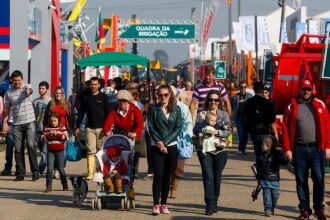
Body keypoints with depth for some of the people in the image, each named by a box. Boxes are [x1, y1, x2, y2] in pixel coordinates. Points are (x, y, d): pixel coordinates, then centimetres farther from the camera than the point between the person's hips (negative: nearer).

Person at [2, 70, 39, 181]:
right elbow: (7, 109, 13)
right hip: (16, 124, 3)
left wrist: (28, 91, -49)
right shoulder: (8, 93, 9)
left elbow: (29, 90, -25)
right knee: (18, 149, 3)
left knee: (31, 145, -12)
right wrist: (5, 123, 4)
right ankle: (20, 173, 9)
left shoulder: (27, 87, 1)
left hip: (29, 122, -3)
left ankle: (35, 171, -4)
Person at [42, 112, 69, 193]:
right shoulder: (47, 129, 7)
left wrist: (57, 134, -18)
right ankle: (48, 186, -2)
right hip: (50, 151, 1)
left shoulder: (62, 128, 1)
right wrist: (49, 135, -15)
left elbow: (66, 137, -10)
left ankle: (65, 186, 20)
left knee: (61, 169, 6)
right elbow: (42, 138, 2)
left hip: (60, 151, -1)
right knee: (49, 169, -5)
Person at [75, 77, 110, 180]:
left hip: (101, 128, -1)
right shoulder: (85, 97, 9)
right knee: (91, 151, -5)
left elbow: (107, 113, 1)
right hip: (89, 128, 1)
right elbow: (81, 112, 12)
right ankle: (90, 173, -9)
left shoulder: (103, 97, 3)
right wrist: (77, 127, 7)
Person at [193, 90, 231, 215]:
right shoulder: (201, 114, 6)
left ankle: (214, 203, 21)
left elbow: (228, 131, -3)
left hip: (220, 150, 2)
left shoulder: (224, 114, 9)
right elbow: (196, 130, -3)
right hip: (204, 149, -2)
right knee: (208, 177, -10)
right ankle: (210, 206, -11)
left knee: (217, 178, 8)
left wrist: (217, 132, -20)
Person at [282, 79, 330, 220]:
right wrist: (287, 149, -4)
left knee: (319, 179, -4)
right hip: (299, 149, 0)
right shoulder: (292, 107, 6)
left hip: (317, 148, 0)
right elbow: (285, 129, 3)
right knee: (301, 181, 5)